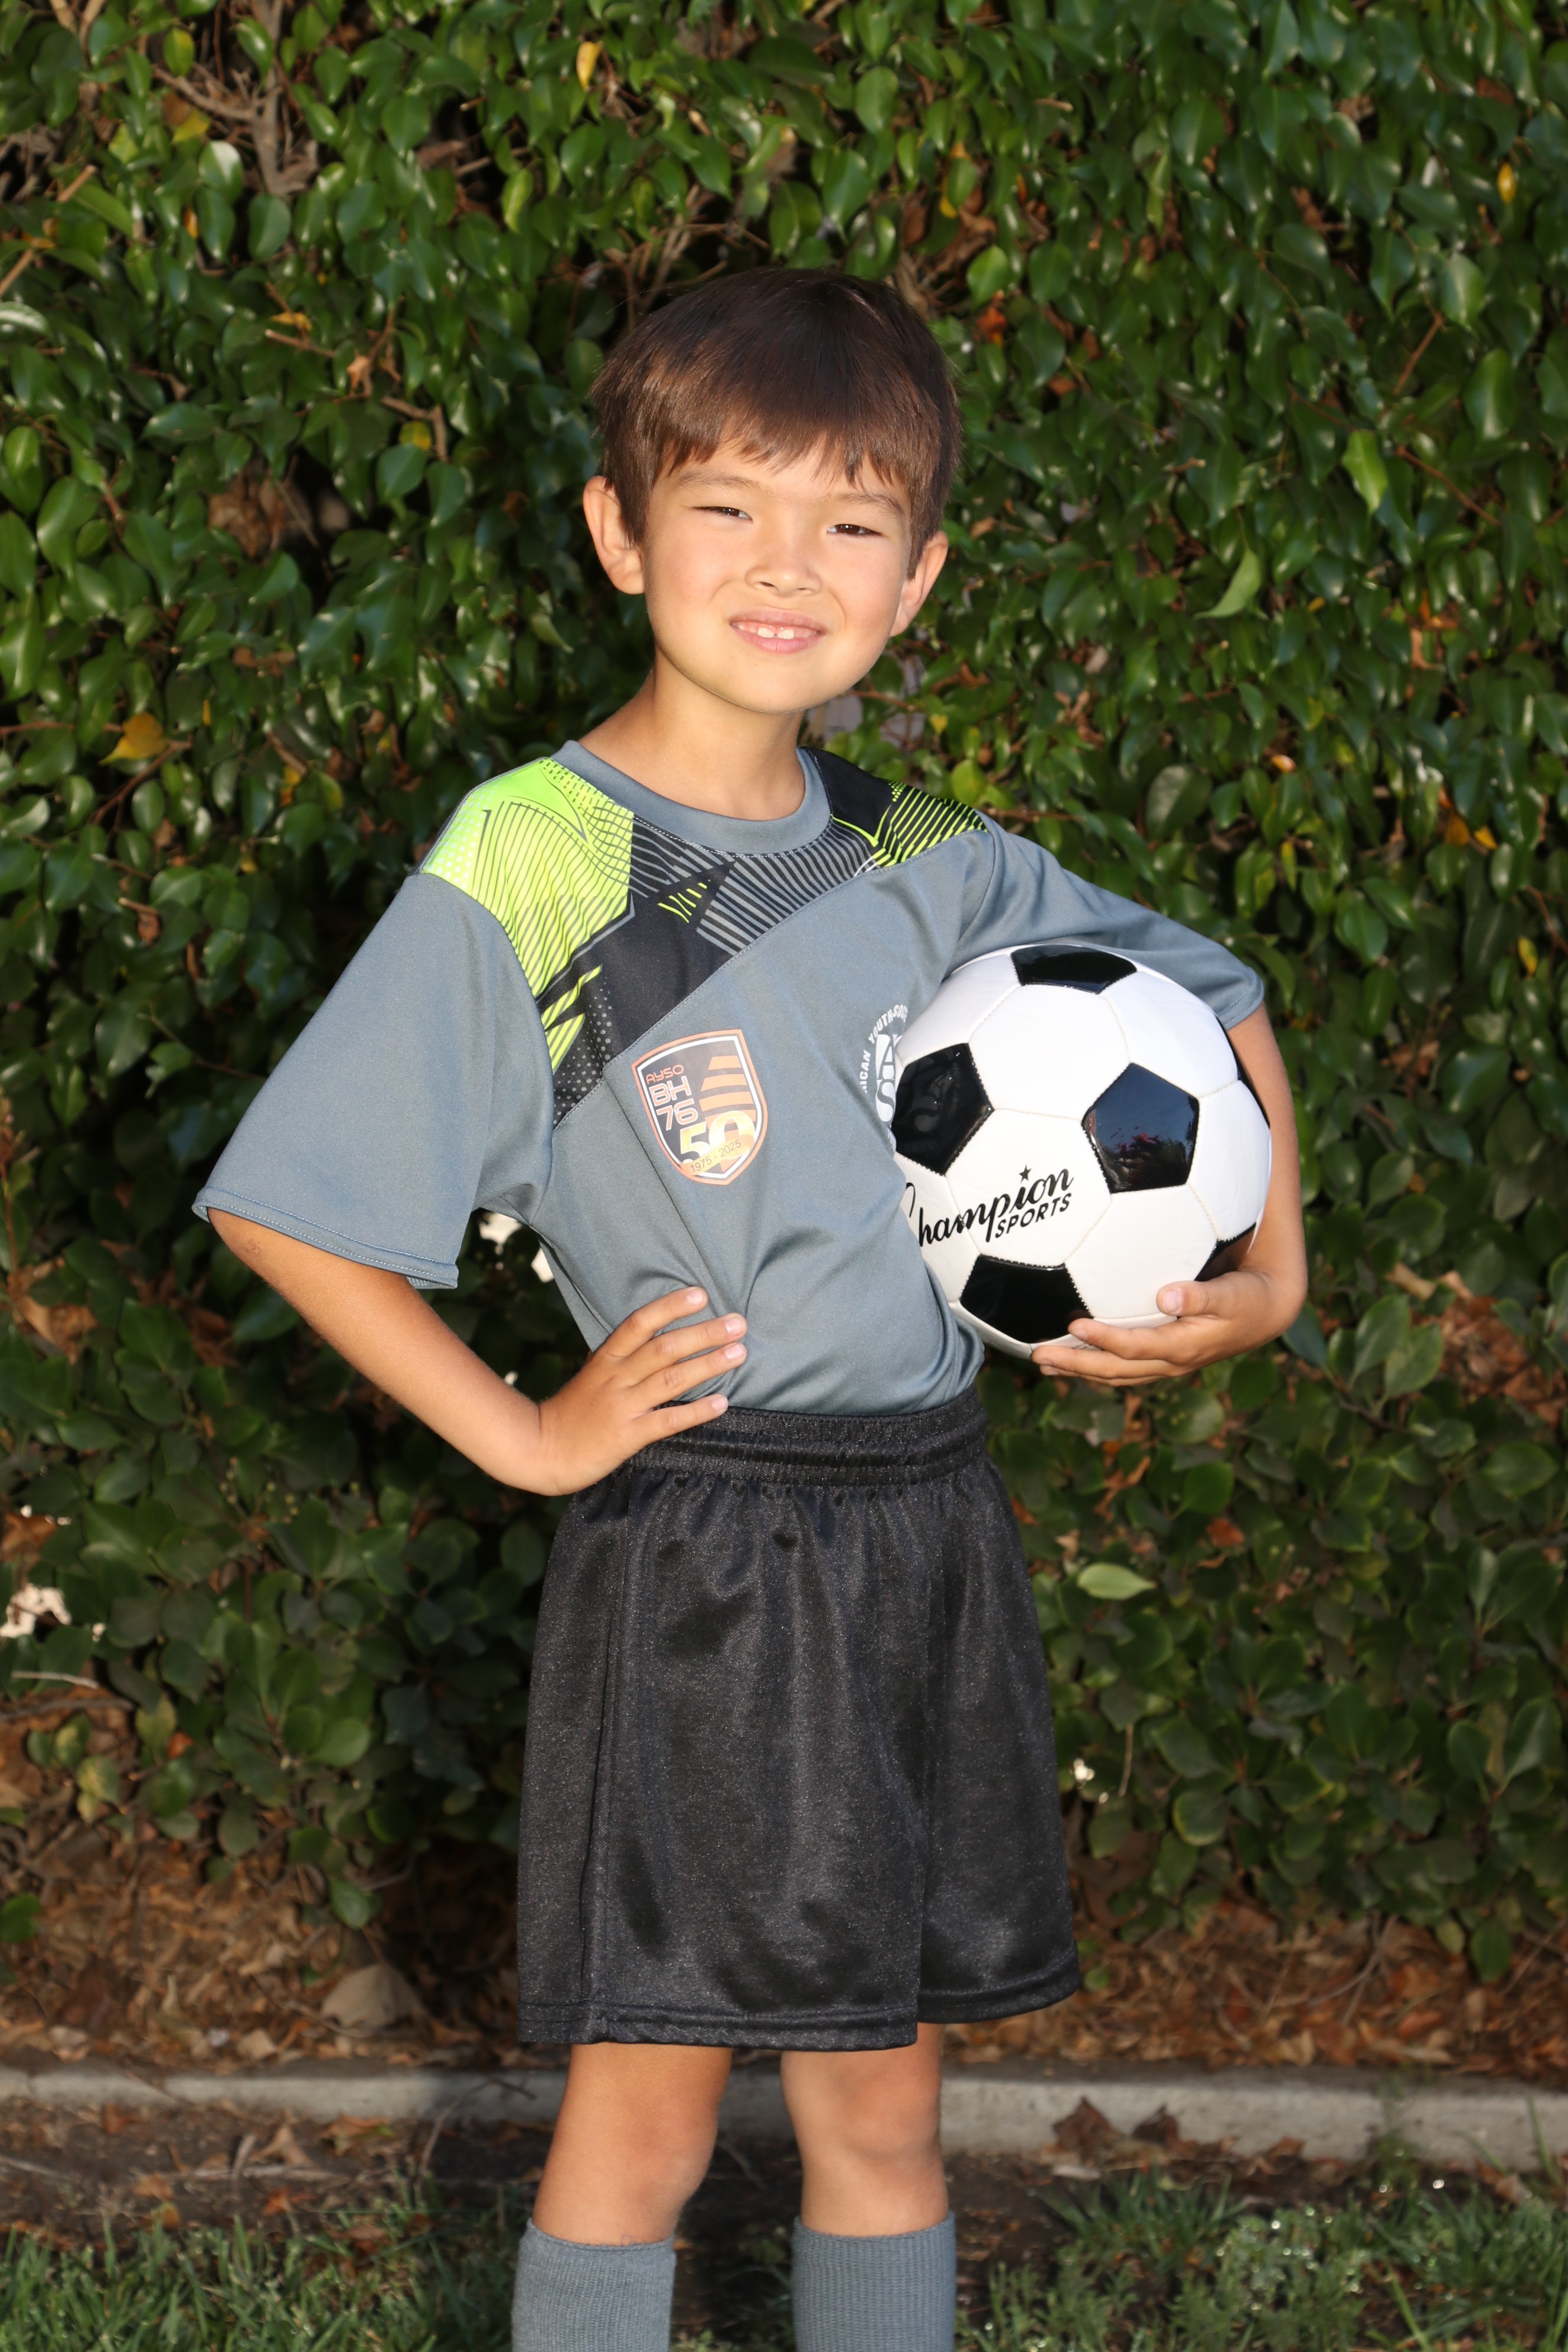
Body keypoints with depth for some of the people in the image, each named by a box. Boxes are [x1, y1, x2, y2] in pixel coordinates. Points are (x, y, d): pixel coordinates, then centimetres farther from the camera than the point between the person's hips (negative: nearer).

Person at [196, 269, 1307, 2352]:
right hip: (697, 1563, -5)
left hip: (930, 1534, 5)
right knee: (647, 2118, 3)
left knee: (883, 2103, 13)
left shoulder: (937, 870, 6)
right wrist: (521, 1439, -11)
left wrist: (1267, 1280, 8)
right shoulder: (522, 872, -11)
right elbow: (286, 1205, -11)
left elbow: (1213, 1002, 21)